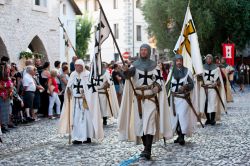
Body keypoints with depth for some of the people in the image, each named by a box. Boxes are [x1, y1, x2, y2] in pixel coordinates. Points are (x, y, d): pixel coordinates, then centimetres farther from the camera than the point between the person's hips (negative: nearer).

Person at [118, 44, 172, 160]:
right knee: (139, 123, 7)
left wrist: (157, 86, -14)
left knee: (149, 123, -13)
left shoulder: (154, 65, 5)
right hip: (138, 99, 2)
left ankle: (147, 151, -17)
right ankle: (147, 149, 21)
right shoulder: (135, 64, 4)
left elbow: (159, 80, 8)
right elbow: (129, 74, -14)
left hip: (151, 98, -2)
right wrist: (126, 71, -37)